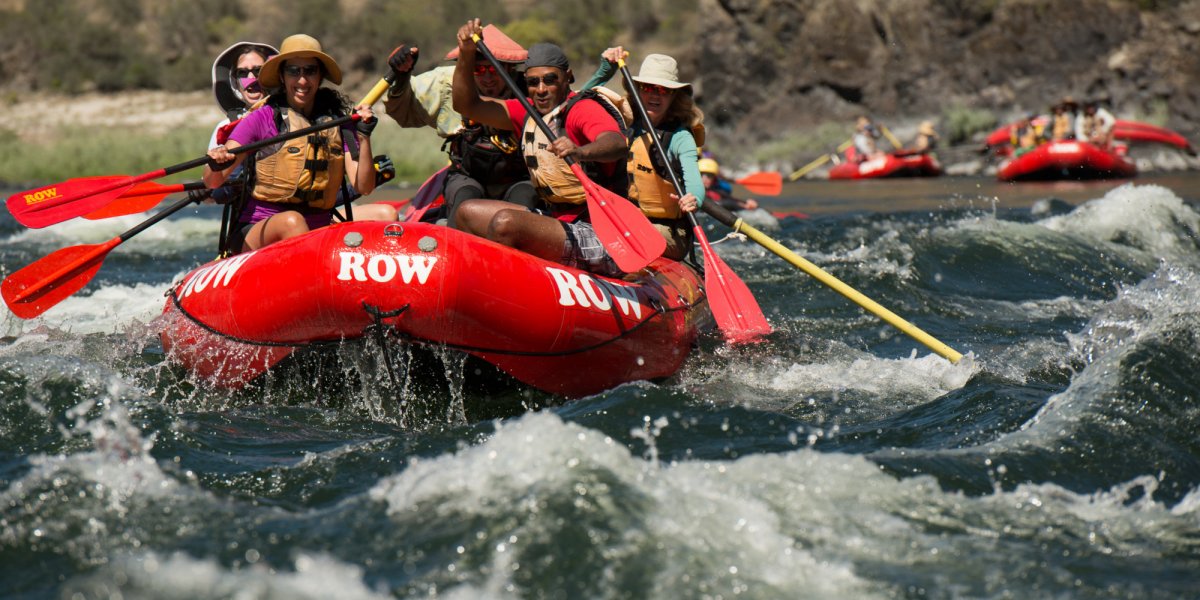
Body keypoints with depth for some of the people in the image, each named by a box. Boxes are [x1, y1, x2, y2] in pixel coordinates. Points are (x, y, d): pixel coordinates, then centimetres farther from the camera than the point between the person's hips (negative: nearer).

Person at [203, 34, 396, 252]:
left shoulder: (337, 121, 8)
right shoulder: (262, 118, -2)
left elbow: (364, 187, 1)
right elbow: (212, 183, -9)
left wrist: (364, 137, -11)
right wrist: (216, 164, -32)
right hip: (259, 232, -4)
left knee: (385, 214, -12)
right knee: (292, 221, -35)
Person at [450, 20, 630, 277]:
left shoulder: (584, 109, -13)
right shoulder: (529, 112, 12)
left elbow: (618, 144, -34)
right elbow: (468, 105, 13)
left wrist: (580, 152, -56)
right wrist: (466, 54, -2)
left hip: (595, 239, -9)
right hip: (557, 220, 9)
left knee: (506, 222, -29)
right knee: (468, 212, 11)